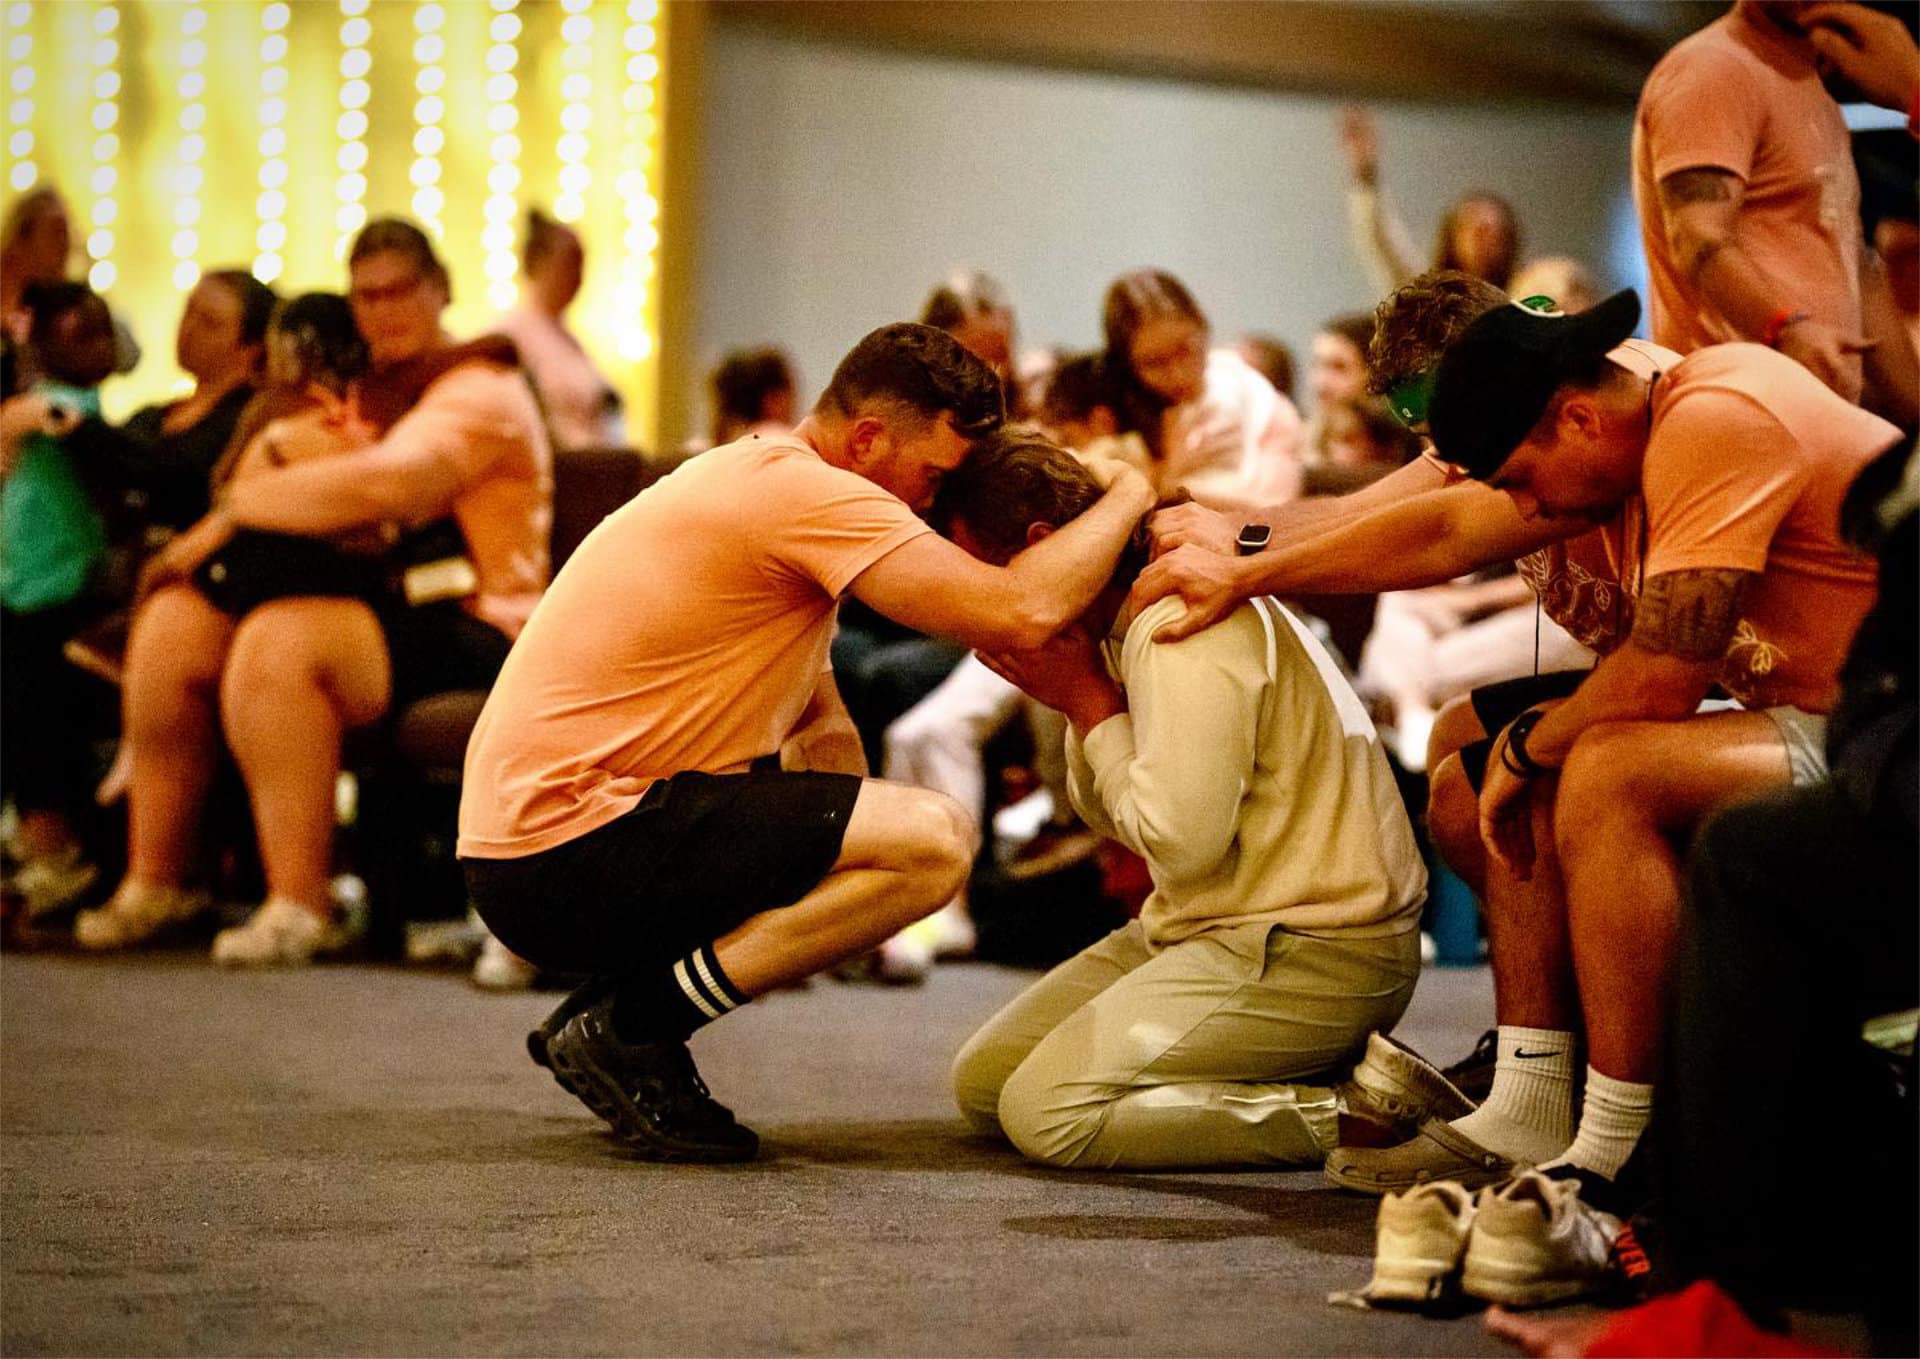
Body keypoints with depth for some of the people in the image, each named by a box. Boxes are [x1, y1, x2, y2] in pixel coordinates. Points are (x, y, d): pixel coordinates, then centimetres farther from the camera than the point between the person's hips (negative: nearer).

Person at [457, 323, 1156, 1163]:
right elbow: (1023, 613, -21)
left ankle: (614, 1012, 12)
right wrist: (1128, 499, -4)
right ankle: (629, 1028, -9)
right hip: (570, 855, -10)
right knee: (935, 841, -17)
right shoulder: (802, 491, -14)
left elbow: (825, 732, 19)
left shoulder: (767, 482, 20)